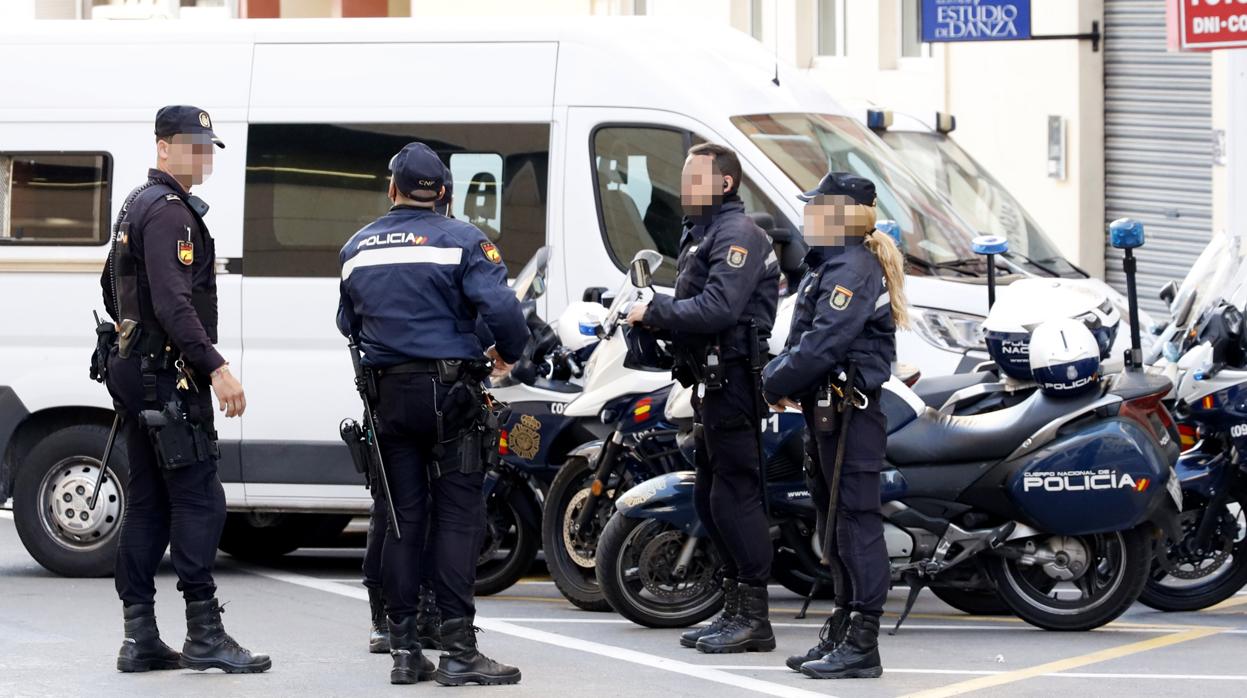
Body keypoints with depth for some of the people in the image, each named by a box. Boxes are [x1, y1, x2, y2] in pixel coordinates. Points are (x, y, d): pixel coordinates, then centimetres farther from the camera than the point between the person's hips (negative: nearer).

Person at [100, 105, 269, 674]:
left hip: (134, 369, 11)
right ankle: (204, 634, -11)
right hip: (168, 376, -11)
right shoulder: (169, 211, -14)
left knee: (148, 502, 9)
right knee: (199, 499, -10)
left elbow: (113, 290, 29)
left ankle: (139, 638, 9)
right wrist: (216, 367, -25)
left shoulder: (135, 207, 19)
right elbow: (174, 302, -24)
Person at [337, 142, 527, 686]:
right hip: (448, 391, -4)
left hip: (388, 393, 5)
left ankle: (403, 650, 6)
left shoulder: (357, 248, 10)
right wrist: (508, 352, 3)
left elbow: (348, 325, 18)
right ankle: (459, 650, -8)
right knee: (457, 516, -3)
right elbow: (501, 308, -17)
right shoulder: (460, 240, -6)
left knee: (402, 520, 8)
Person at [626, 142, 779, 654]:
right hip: (712, 381, 11)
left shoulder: (737, 235, -12)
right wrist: (653, 316, 1)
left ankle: (754, 617, -8)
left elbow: (718, 307, -24)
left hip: (734, 380, -11)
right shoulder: (699, 233, 21)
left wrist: (655, 311, -16)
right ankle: (734, 611, 20)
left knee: (734, 497, -10)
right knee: (709, 499, 13)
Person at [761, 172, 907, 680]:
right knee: (837, 528, 14)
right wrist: (775, 374, 3)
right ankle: (841, 636, 21)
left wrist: (776, 385, -14)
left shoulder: (854, 270, -15)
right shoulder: (831, 266, 19)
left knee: (856, 524, -9)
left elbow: (823, 344, -23)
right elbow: (801, 338, 19)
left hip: (851, 416, -11)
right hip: (828, 414, 11)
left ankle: (861, 647, -9)